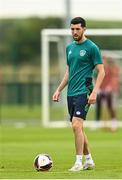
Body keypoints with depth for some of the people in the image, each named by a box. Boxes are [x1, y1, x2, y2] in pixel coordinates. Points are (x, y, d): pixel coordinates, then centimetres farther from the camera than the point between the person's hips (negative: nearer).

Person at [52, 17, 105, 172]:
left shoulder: (91, 47, -7)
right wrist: (59, 90, 18)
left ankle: (79, 162, -14)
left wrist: (94, 92, -18)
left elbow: (101, 71, -8)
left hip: (83, 92, -8)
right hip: (71, 93, 8)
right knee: (79, 128, 10)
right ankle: (89, 161, 21)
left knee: (76, 125, -18)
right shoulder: (70, 47, 15)